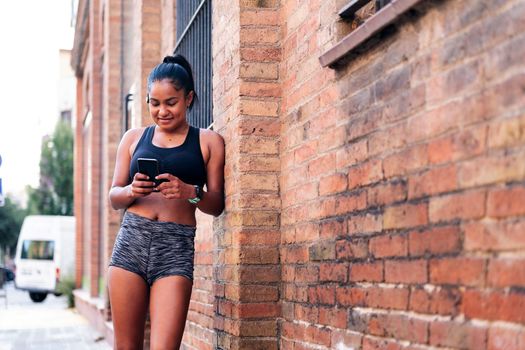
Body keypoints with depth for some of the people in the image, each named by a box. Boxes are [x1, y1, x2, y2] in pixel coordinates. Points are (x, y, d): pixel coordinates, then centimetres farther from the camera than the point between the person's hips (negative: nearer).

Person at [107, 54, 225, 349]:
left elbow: (217, 205, 7)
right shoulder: (134, 138, 16)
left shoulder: (208, 142, 10)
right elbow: (114, 197, 16)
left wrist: (190, 192, -14)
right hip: (131, 240, 2)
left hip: (176, 249, -2)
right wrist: (131, 191, -7)